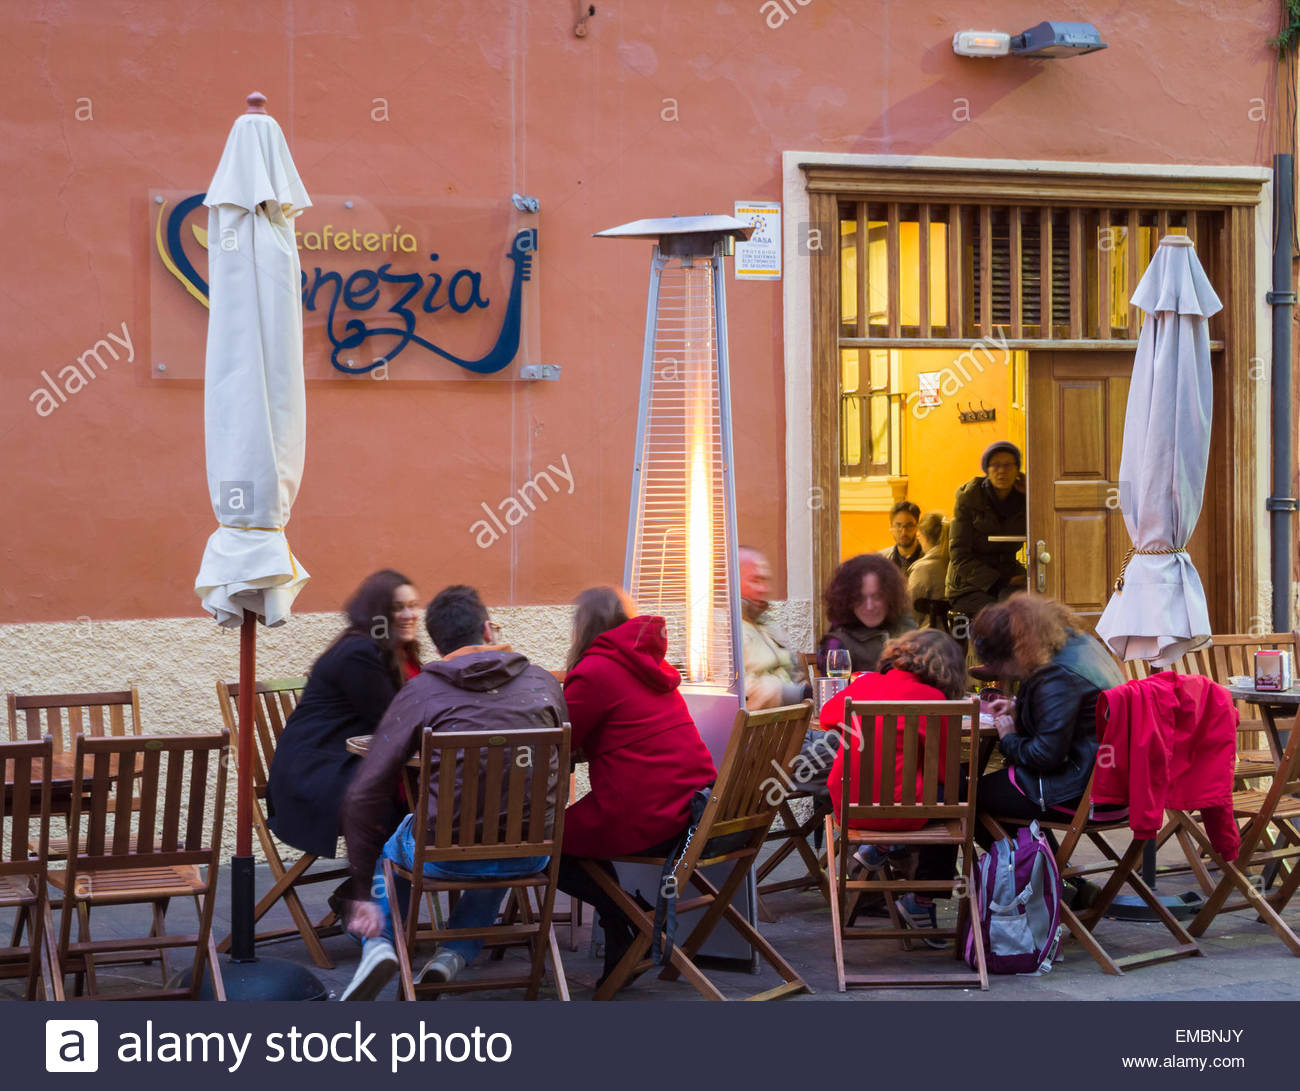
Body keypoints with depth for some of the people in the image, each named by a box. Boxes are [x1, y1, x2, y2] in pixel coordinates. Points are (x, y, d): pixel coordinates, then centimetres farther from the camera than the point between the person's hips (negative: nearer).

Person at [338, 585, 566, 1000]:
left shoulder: (419, 692, -2)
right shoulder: (543, 683, 5)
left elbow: (363, 797, -4)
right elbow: (560, 766, 17)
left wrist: (361, 893, 4)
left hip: (445, 856, -2)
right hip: (529, 857, 2)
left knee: (389, 846, 33)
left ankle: (379, 945, 8)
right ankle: (455, 954, 20)